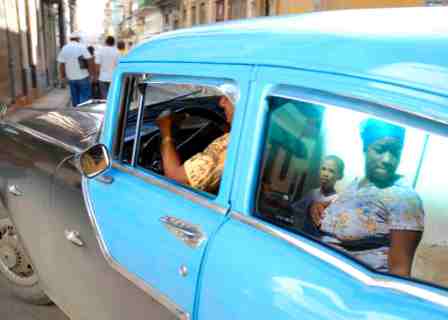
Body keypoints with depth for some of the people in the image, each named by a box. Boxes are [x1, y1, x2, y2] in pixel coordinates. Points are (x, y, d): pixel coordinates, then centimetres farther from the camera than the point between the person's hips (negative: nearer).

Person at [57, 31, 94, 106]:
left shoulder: (64, 49, 6)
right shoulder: (81, 47, -6)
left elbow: (61, 64, 5)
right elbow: (89, 61, -10)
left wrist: (62, 76, 13)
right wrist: (91, 72, -2)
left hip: (71, 78, 5)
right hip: (83, 77, -5)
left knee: (74, 97, 13)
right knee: (85, 96, -1)